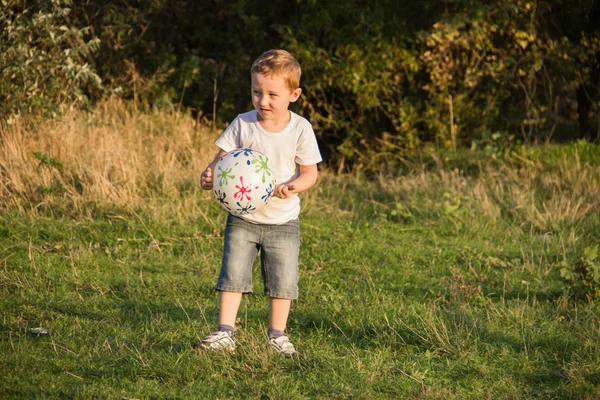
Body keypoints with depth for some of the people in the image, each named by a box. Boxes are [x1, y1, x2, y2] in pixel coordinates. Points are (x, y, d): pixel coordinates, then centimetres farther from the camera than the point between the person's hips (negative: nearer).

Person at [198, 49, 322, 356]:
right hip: (242, 217, 0)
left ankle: (277, 335, 17)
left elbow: (310, 172, -6)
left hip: (282, 219, 0)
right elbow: (223, 158, -3)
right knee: (233, 272, -7)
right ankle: (225, 333, -2)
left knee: (283, 280, 3)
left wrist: (294, 186, -27)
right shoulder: (242, 125, -6)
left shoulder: (300, 129, -8)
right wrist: (210, 175, -25)